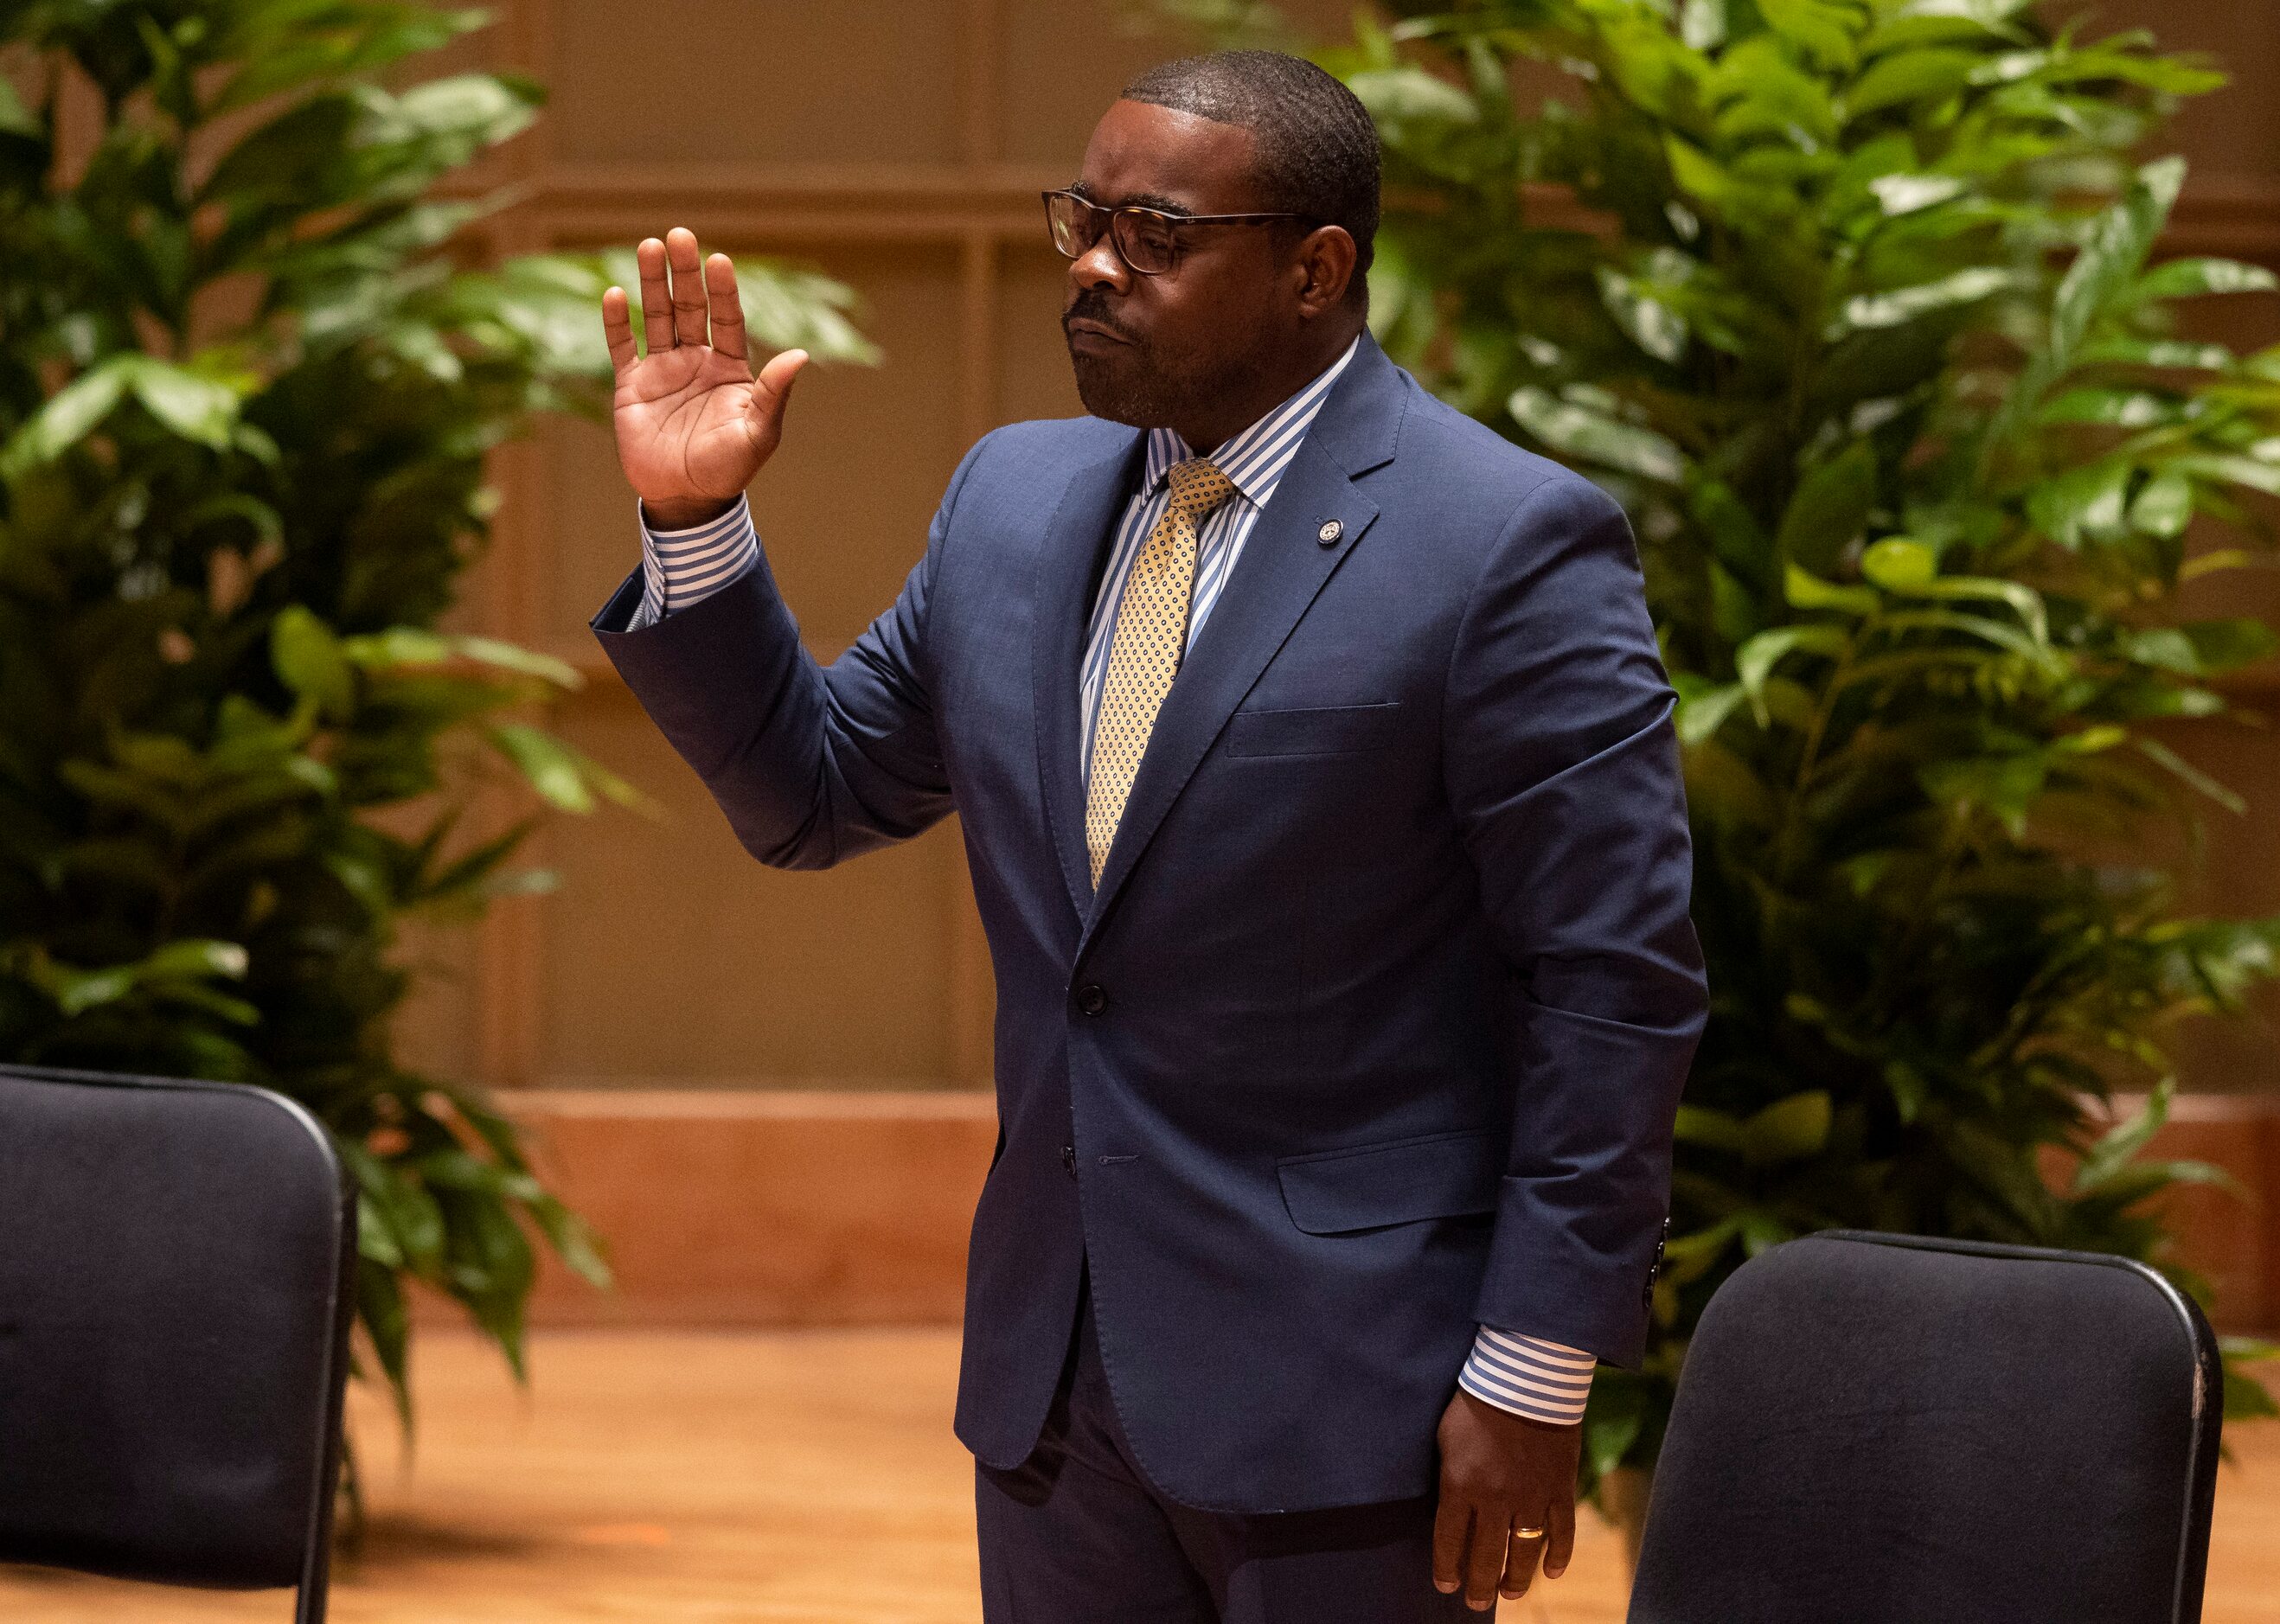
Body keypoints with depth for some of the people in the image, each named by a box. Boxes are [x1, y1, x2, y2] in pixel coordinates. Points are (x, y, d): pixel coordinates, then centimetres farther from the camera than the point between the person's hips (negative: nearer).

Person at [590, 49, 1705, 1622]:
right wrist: (694, 523, 3)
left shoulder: (1507, 546, -12)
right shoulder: (1018, 499, 10)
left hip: (1342, 1380, -6)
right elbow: (815, 788, 18)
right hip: (1055, 1374, 6)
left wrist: (1532, 1375, -14)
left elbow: (1619, 986, -12)